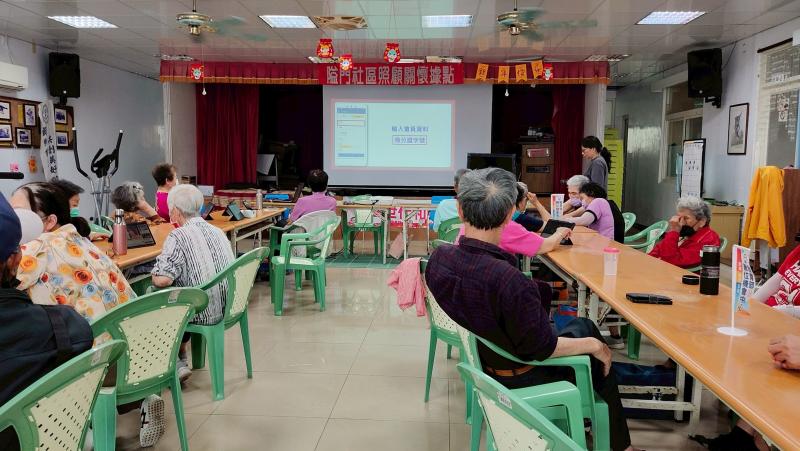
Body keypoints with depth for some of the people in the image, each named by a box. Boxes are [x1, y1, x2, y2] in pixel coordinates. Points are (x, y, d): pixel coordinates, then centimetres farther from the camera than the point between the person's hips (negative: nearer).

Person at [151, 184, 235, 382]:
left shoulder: (178, 236, -16)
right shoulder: (216, 231, 6)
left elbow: (162, 280, -25)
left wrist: (155, 276, 0)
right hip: (225, 307, 7)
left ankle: (176, 364, 17)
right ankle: (180, 358, 30)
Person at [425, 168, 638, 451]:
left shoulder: (438, 259, -16)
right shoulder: (509, 281, -40)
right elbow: (540, 349, -26)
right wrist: (594, 345, -9)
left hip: (480, 354, 7)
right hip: (516, 377, -7)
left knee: (583, 326, 25)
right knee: (598, 355, 19)